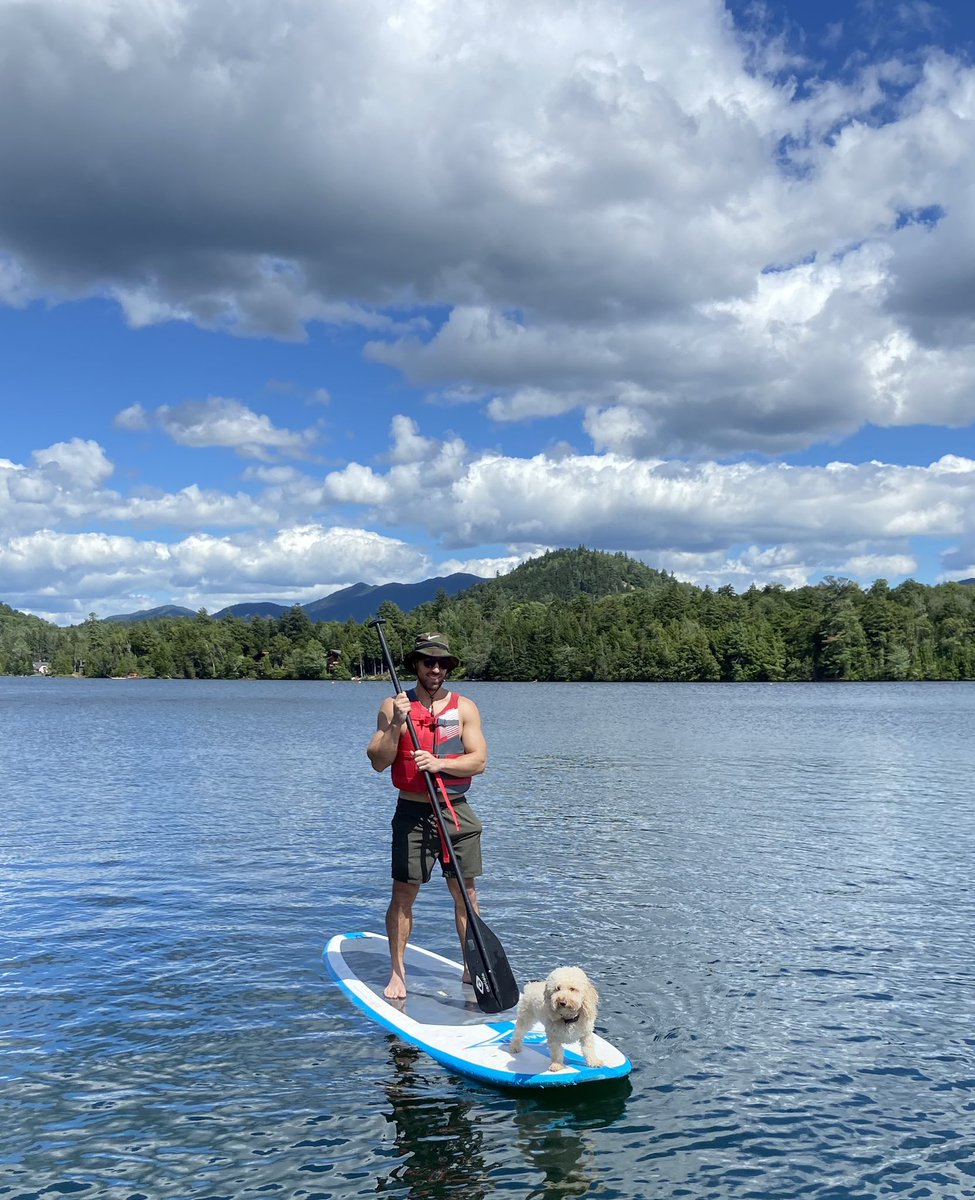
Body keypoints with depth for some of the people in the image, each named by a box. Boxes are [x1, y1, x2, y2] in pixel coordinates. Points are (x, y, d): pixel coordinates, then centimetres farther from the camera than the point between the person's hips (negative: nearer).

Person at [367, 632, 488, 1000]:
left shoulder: (464, 707, 3)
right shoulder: (393, 706, 1)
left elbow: (478, 761, -5)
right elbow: (378, 762, -4)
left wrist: (439, 763, -20)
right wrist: (395, 726, -19)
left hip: (457, 811, 2)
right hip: (412, 813, -1)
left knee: (466, 892, 6)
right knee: (403, 894, 0)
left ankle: (472, 967, 19)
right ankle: (397, 972, 12)